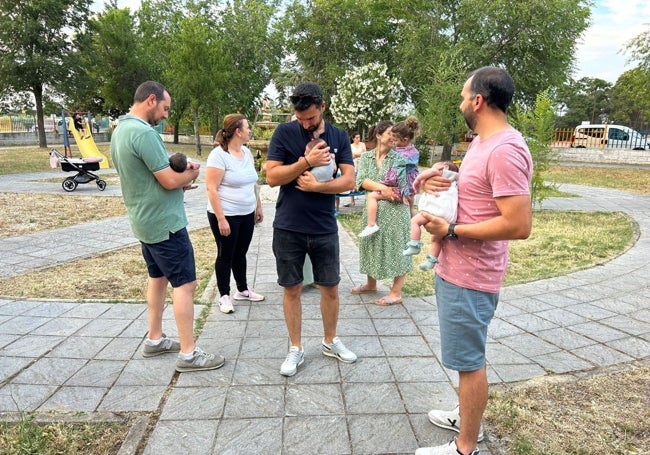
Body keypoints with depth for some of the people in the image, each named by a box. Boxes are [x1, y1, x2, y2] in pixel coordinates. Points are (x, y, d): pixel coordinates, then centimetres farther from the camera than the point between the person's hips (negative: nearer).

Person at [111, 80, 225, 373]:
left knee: (158, 277, 19)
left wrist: (178, 177, 5)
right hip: (164, 223, -10)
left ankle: (155, 340, 29)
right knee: (185, 284, -4)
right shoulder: (144, 133, -22)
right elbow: (170, 181, -22)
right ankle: (188, 353, 3)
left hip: (144, 221, 10)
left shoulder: (120, 130, 10)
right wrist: (191, 174, -2)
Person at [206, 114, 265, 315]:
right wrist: (221, 219, -22)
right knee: (226, 255, 6)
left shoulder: (247, 152, 7)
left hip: (247, 215, 7)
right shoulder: (219, 155, -17)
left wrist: (258, 207, 16)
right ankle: (224, 296, 21)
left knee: (240, 253, 18)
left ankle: (243, 290, 32)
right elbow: (211, 188, -19)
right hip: (226, 216, -7)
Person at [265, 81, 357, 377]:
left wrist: (316, 186, -16)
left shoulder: (339, 137, 3)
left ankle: (330, 341, 33)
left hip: (325, 228, 2)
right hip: (288, 228, -1)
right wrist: (307, 161, -19)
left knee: (330, 288, 11)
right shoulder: (284, 133, -4)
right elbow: (272, 177, -11)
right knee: (292, 289, 9)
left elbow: (349, 180, -5)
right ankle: (296, 349, 25)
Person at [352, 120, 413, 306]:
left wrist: (374, 191, -13)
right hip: (373, 210, 4)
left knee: (395, 247, 1)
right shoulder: (366, 157, 4)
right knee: (373, 245, 16)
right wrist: (382, 188, -23)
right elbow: (361, 180, -11)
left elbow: (399, 188, -13)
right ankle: (371, 284, 34)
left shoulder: (398, 158, -5)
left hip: (394, 210, -4)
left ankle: (396, 292, 11)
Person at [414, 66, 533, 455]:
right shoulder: (481, 142, 11)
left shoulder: (505, 150, -22)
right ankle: (468, 417, 41)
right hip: (456, 268, 10)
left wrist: (450, 230, -21)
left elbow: (519, 225, -27)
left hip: (470, 276, -10)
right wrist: (434, 179, -1)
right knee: (469, 355, 22)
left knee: (469, 360, 3)